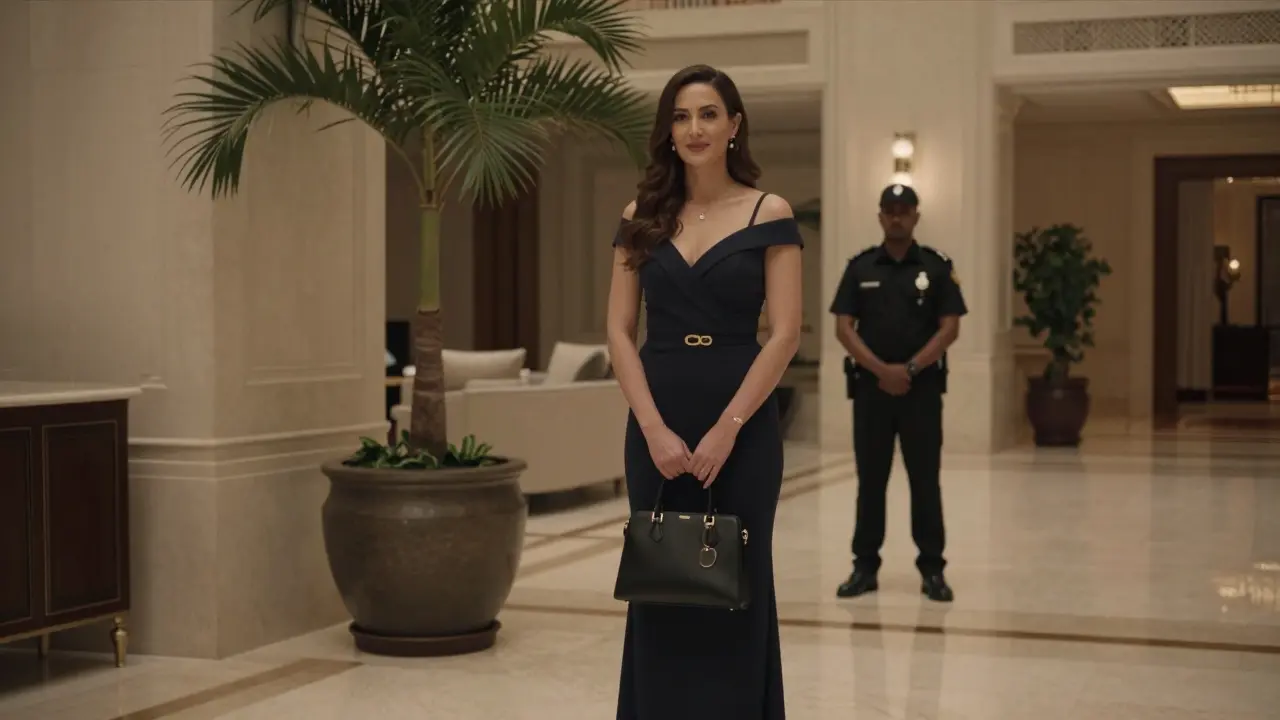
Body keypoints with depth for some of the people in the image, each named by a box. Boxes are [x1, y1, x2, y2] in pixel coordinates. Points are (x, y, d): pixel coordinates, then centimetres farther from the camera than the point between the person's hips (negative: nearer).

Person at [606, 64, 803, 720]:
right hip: (656, 425, 3)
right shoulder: (642, 217, 6)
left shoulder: (768, 215, -2)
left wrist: (726, 429, -13)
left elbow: (785, 334, -7)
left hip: (742, 424, -2)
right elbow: (619, 331, 1)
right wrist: (654, 428, -10)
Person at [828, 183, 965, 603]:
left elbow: (949, 328, -3)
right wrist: (881, 370, -12)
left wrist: (910, 369, -13)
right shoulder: (860, 268, 5)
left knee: (925, 480, 1)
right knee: (870, 480, 6)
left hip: (922, 388, -1)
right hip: (871, 386, 1)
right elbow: (843, 328, -1)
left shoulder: (937, 268, 2)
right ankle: (865, 566, 12)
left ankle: (932, 570, 7)